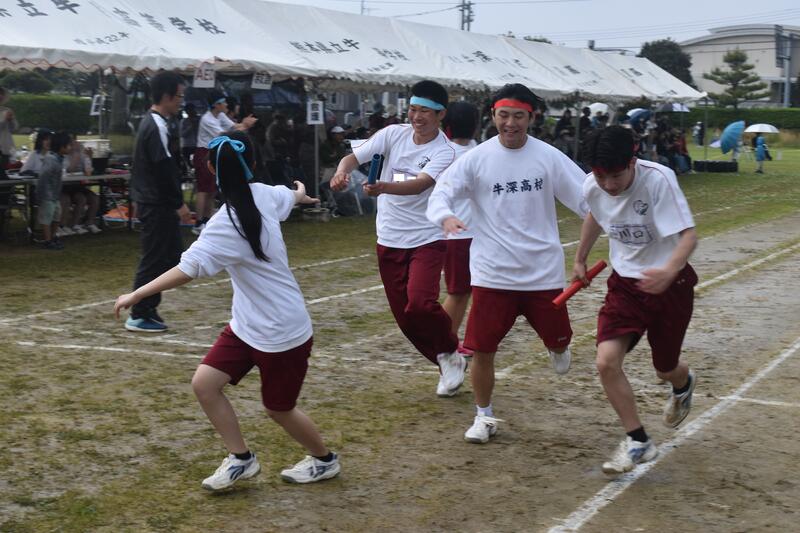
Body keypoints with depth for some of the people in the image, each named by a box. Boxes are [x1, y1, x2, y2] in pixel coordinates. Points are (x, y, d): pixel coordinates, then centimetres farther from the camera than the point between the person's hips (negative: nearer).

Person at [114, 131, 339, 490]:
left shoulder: (227, 224, -26)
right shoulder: (263, 194, -3)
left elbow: (188, 269, -34)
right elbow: (289, 196, 21)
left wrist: (137, 294, -30)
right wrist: (300, 194, 46)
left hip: (281, 332, -8)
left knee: (278, 409, 10)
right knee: (204, 383, 3)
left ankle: (324, 460, 35)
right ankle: (241, 459, 16)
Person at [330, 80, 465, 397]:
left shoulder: (444, 152, -12)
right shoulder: (393, 134, 1)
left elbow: (420, 184, -29)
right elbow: (353, 157, -4)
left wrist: (384, 187, -47)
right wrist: (342, 171, -28)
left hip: (426, 238, -4)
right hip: (389, 240, 5)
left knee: (420, 304, -23)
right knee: (403, 315, 6)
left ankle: (451, 354, 6)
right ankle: (447, 363, 26)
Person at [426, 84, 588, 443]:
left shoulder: (549, 157, -2)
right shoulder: (476, 158, -4)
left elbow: (585, 196, 1)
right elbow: (441, 193, -8)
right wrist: (445, 217, -31)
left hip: (543, 271, 1)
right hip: (492, 273, -1)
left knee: (558, 339, 10)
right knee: (482, 350, -1)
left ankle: (556, 349, 50)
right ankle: (484, 416, 22)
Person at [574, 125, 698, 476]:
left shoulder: (658, 179, -27)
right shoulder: (592, 187, -11)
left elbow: (688, 235, -31)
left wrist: (669, 271, -50)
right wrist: (580, 259, 24)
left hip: (669, 285, -3)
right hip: (625, 284, 3)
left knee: (665, 370, 13)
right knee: (607, 361, -16)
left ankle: (683, 384, 53)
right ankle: (638, 442, 1)